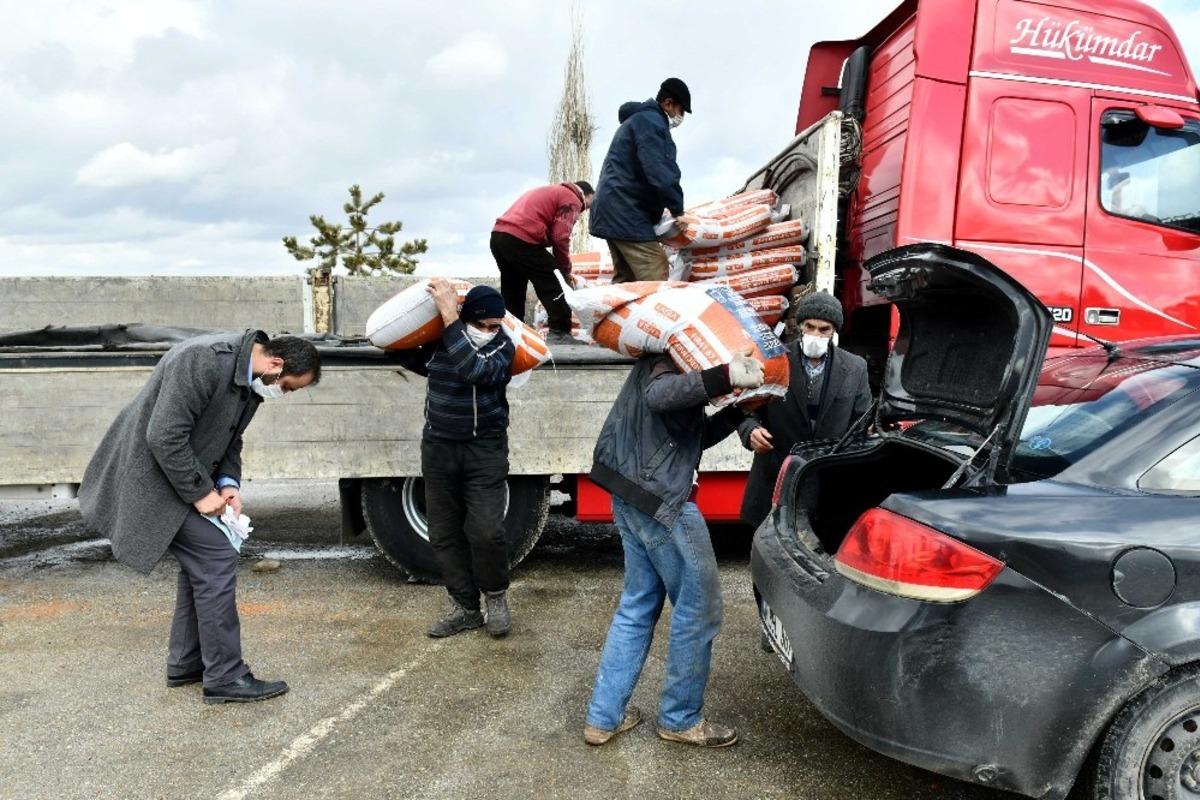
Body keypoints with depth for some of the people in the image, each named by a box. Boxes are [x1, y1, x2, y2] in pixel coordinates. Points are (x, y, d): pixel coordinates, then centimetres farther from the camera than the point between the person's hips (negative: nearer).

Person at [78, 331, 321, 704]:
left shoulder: (251, 379, 2)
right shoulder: (204, 360, -28)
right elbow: (164, 437, -28)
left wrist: (227, 482, -3)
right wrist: (200, 493, -21)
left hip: (183, 474, 10)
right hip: (153, 474, -10)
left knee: (201, 561, 13)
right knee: (216, 557, -11)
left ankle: (185, 664, 25)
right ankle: (224, 676, -3)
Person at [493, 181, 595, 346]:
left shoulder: (551, 191, 31)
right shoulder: (572, 200, 4)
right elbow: (560, 238, -8)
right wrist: (566, 270, 5)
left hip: (498, 235, 9)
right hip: (521, 239, -9)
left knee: (512, 291, 17)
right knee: (553, 287, -2)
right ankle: (560, 333, -4)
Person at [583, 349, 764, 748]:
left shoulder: (666, 359, 20)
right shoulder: (668, 358, -9)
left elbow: (697, 435, 20)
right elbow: (660, 394, -35)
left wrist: (741, 408, 9)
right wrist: (727, 375, -41)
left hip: (634, 498, 10)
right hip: (662, 501, -10)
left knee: (638, 605, 16)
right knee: (699, 608, 3)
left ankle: (603, 716, 19)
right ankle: (680, 718, 16)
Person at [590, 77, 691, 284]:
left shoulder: (636, 119, 25)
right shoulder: (652, 122, -9)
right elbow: (661, 173, -21)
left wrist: (664, 207, 18)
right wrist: (677, 208, -9)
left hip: (613, 209, 11)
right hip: (627, 212, -11)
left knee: (624, 280, 11)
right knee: (654, 281, -16)